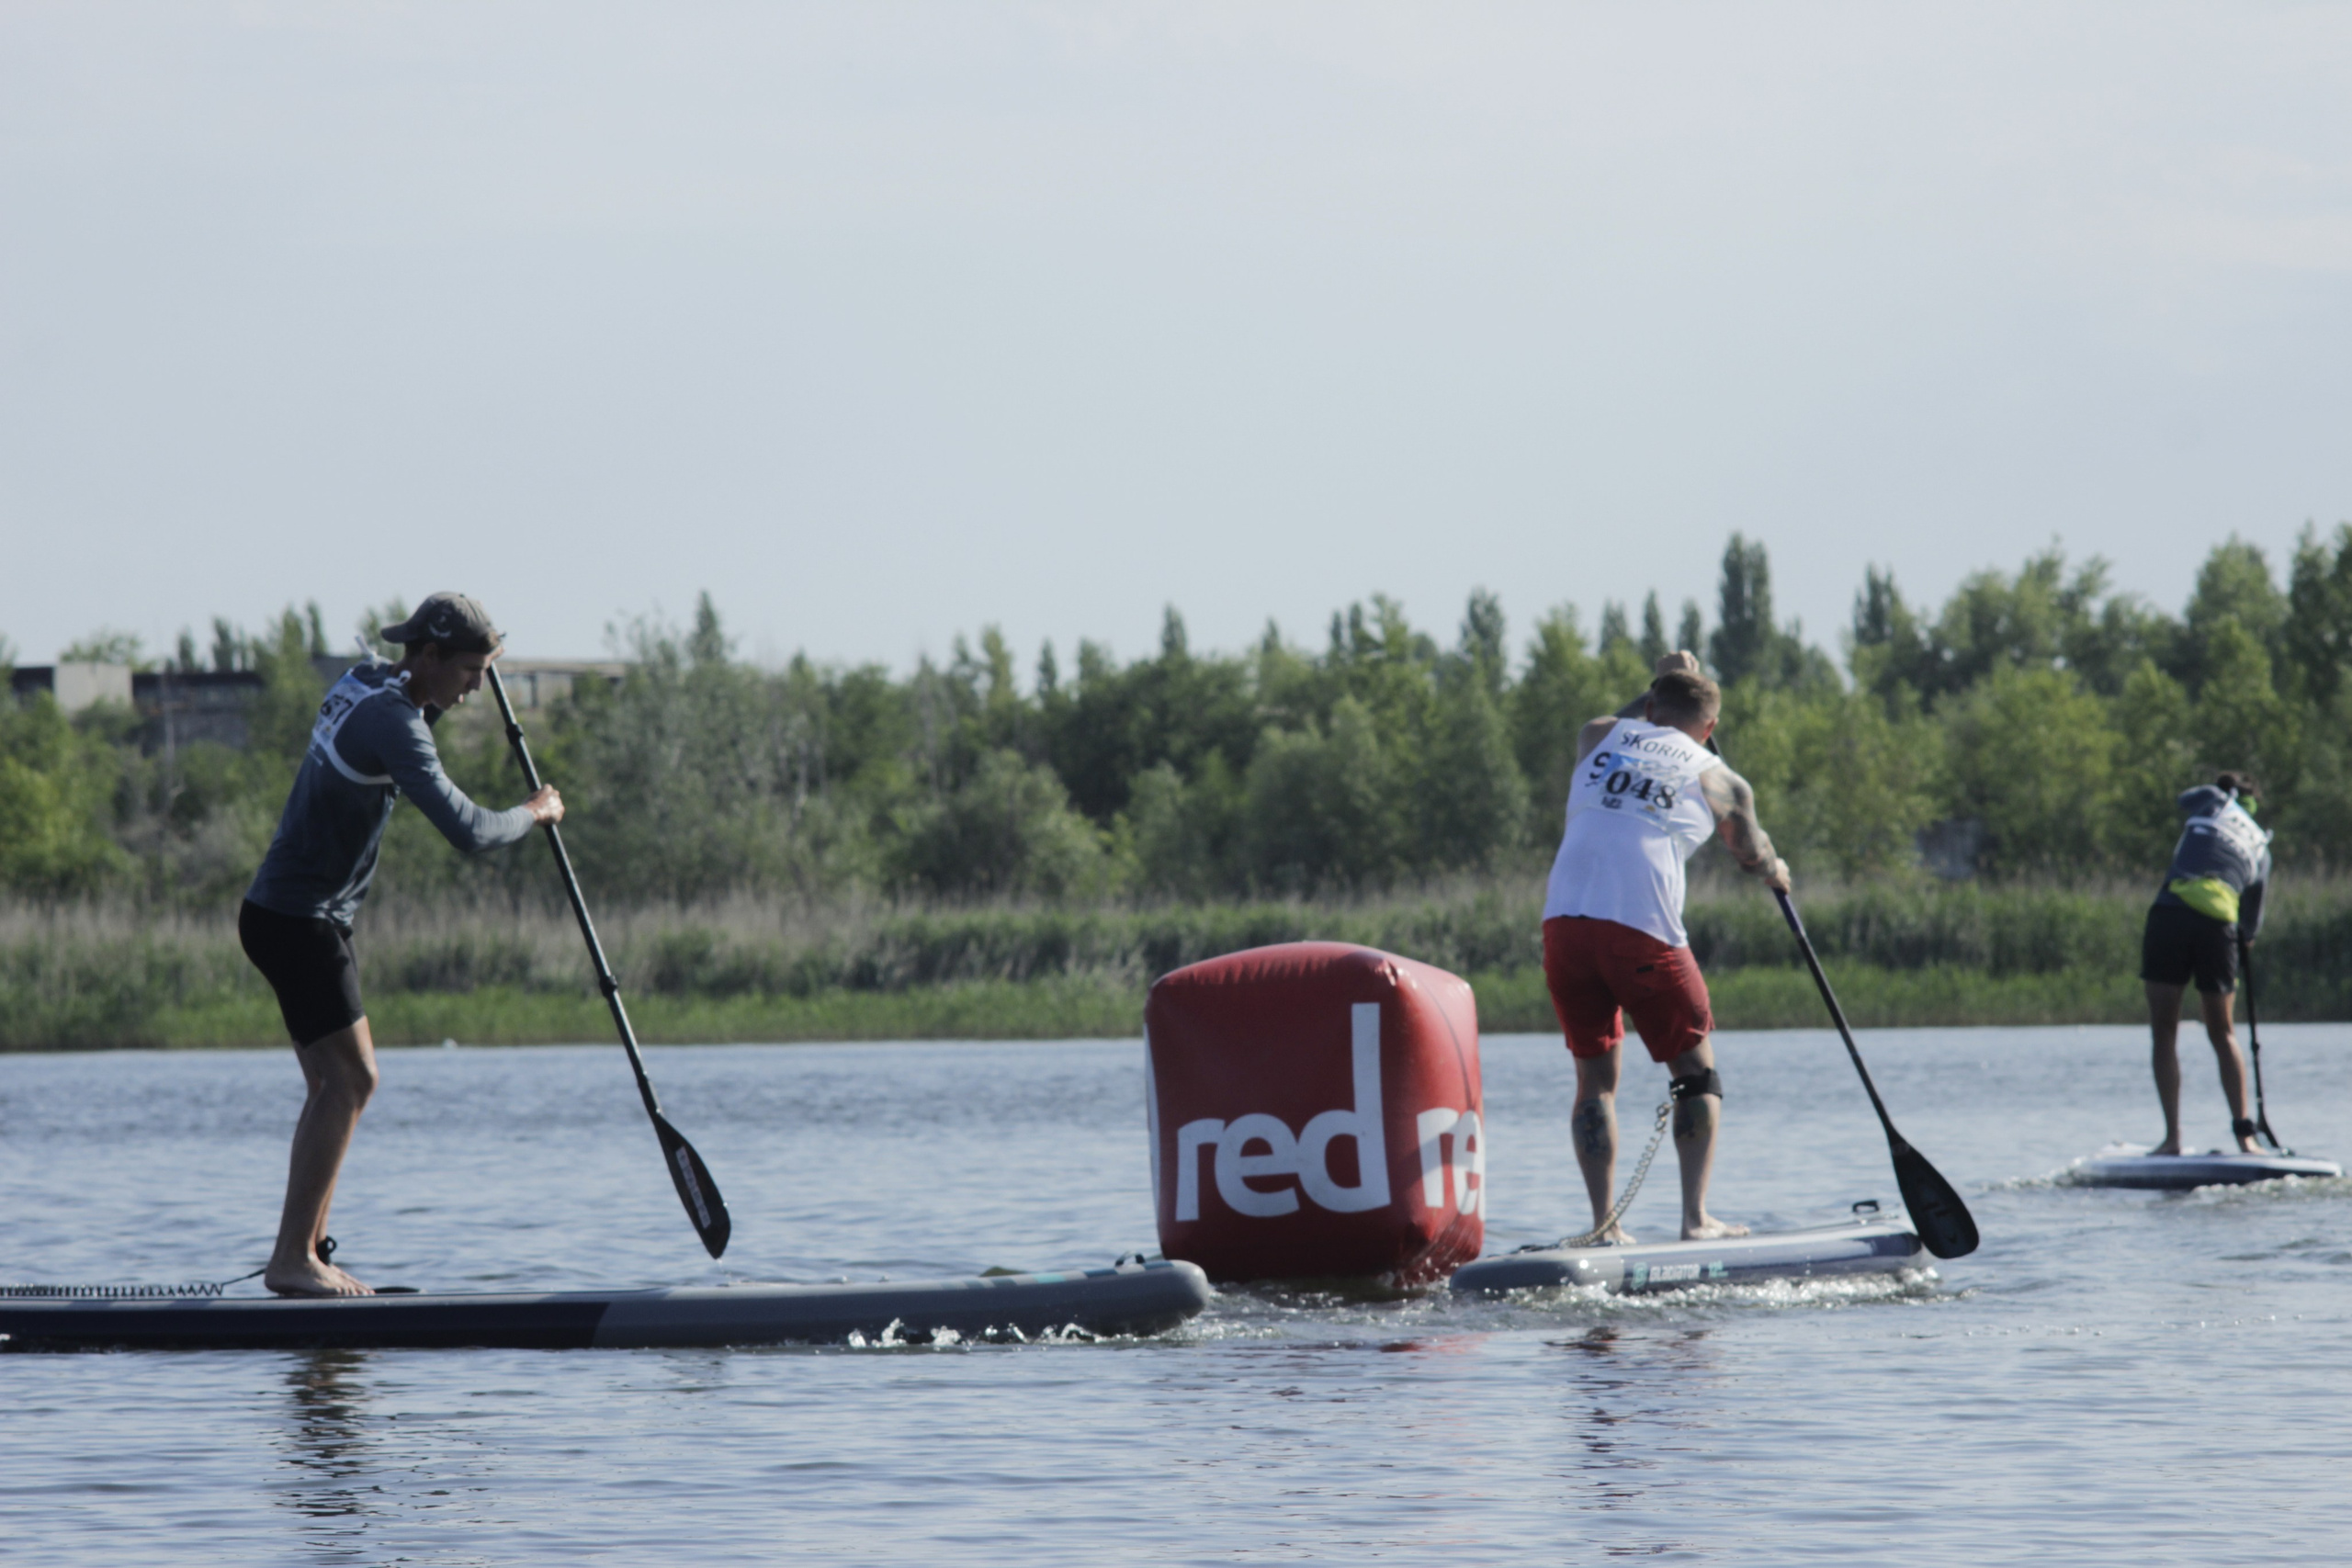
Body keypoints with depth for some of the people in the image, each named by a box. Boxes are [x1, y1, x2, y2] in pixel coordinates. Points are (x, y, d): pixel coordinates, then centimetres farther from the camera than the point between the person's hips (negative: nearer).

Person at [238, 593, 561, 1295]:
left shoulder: (364, 683, 8)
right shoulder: (389, 722, -21)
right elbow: (466, 831, -25)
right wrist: (534, 814, -7)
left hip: (294, 915, 10)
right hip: (297, 921, -10)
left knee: (336, 1086, 10)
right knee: (350, 1079, -11)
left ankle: (306, 1252, 10)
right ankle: (292, 1258, -13)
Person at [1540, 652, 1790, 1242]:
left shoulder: (1600, 735, 19)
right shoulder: (1717, 779, 14)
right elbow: (1753, 855, 30)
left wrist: (1655, 701, 55)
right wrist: (1775, 872, 53)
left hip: (1564, 921, 3)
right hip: (1644, 928, -3)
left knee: (1595, 1077, 13)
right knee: (1695, 1072, 13)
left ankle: (1603, 1225, 5)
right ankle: (1696, 1218, 4)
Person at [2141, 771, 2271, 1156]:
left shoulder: (2214, 802, 14)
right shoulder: (2261, 848, 21)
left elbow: (2185, 799, 38)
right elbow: (2251, 925, 24)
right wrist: (2244, 936, 45)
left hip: (2171, 911, -2)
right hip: (2219, 925, 2)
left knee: (2164, 1033, 4)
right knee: (2223, 1034, 16)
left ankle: (2172, 1136, -3)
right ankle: (2243, 1133, 9)